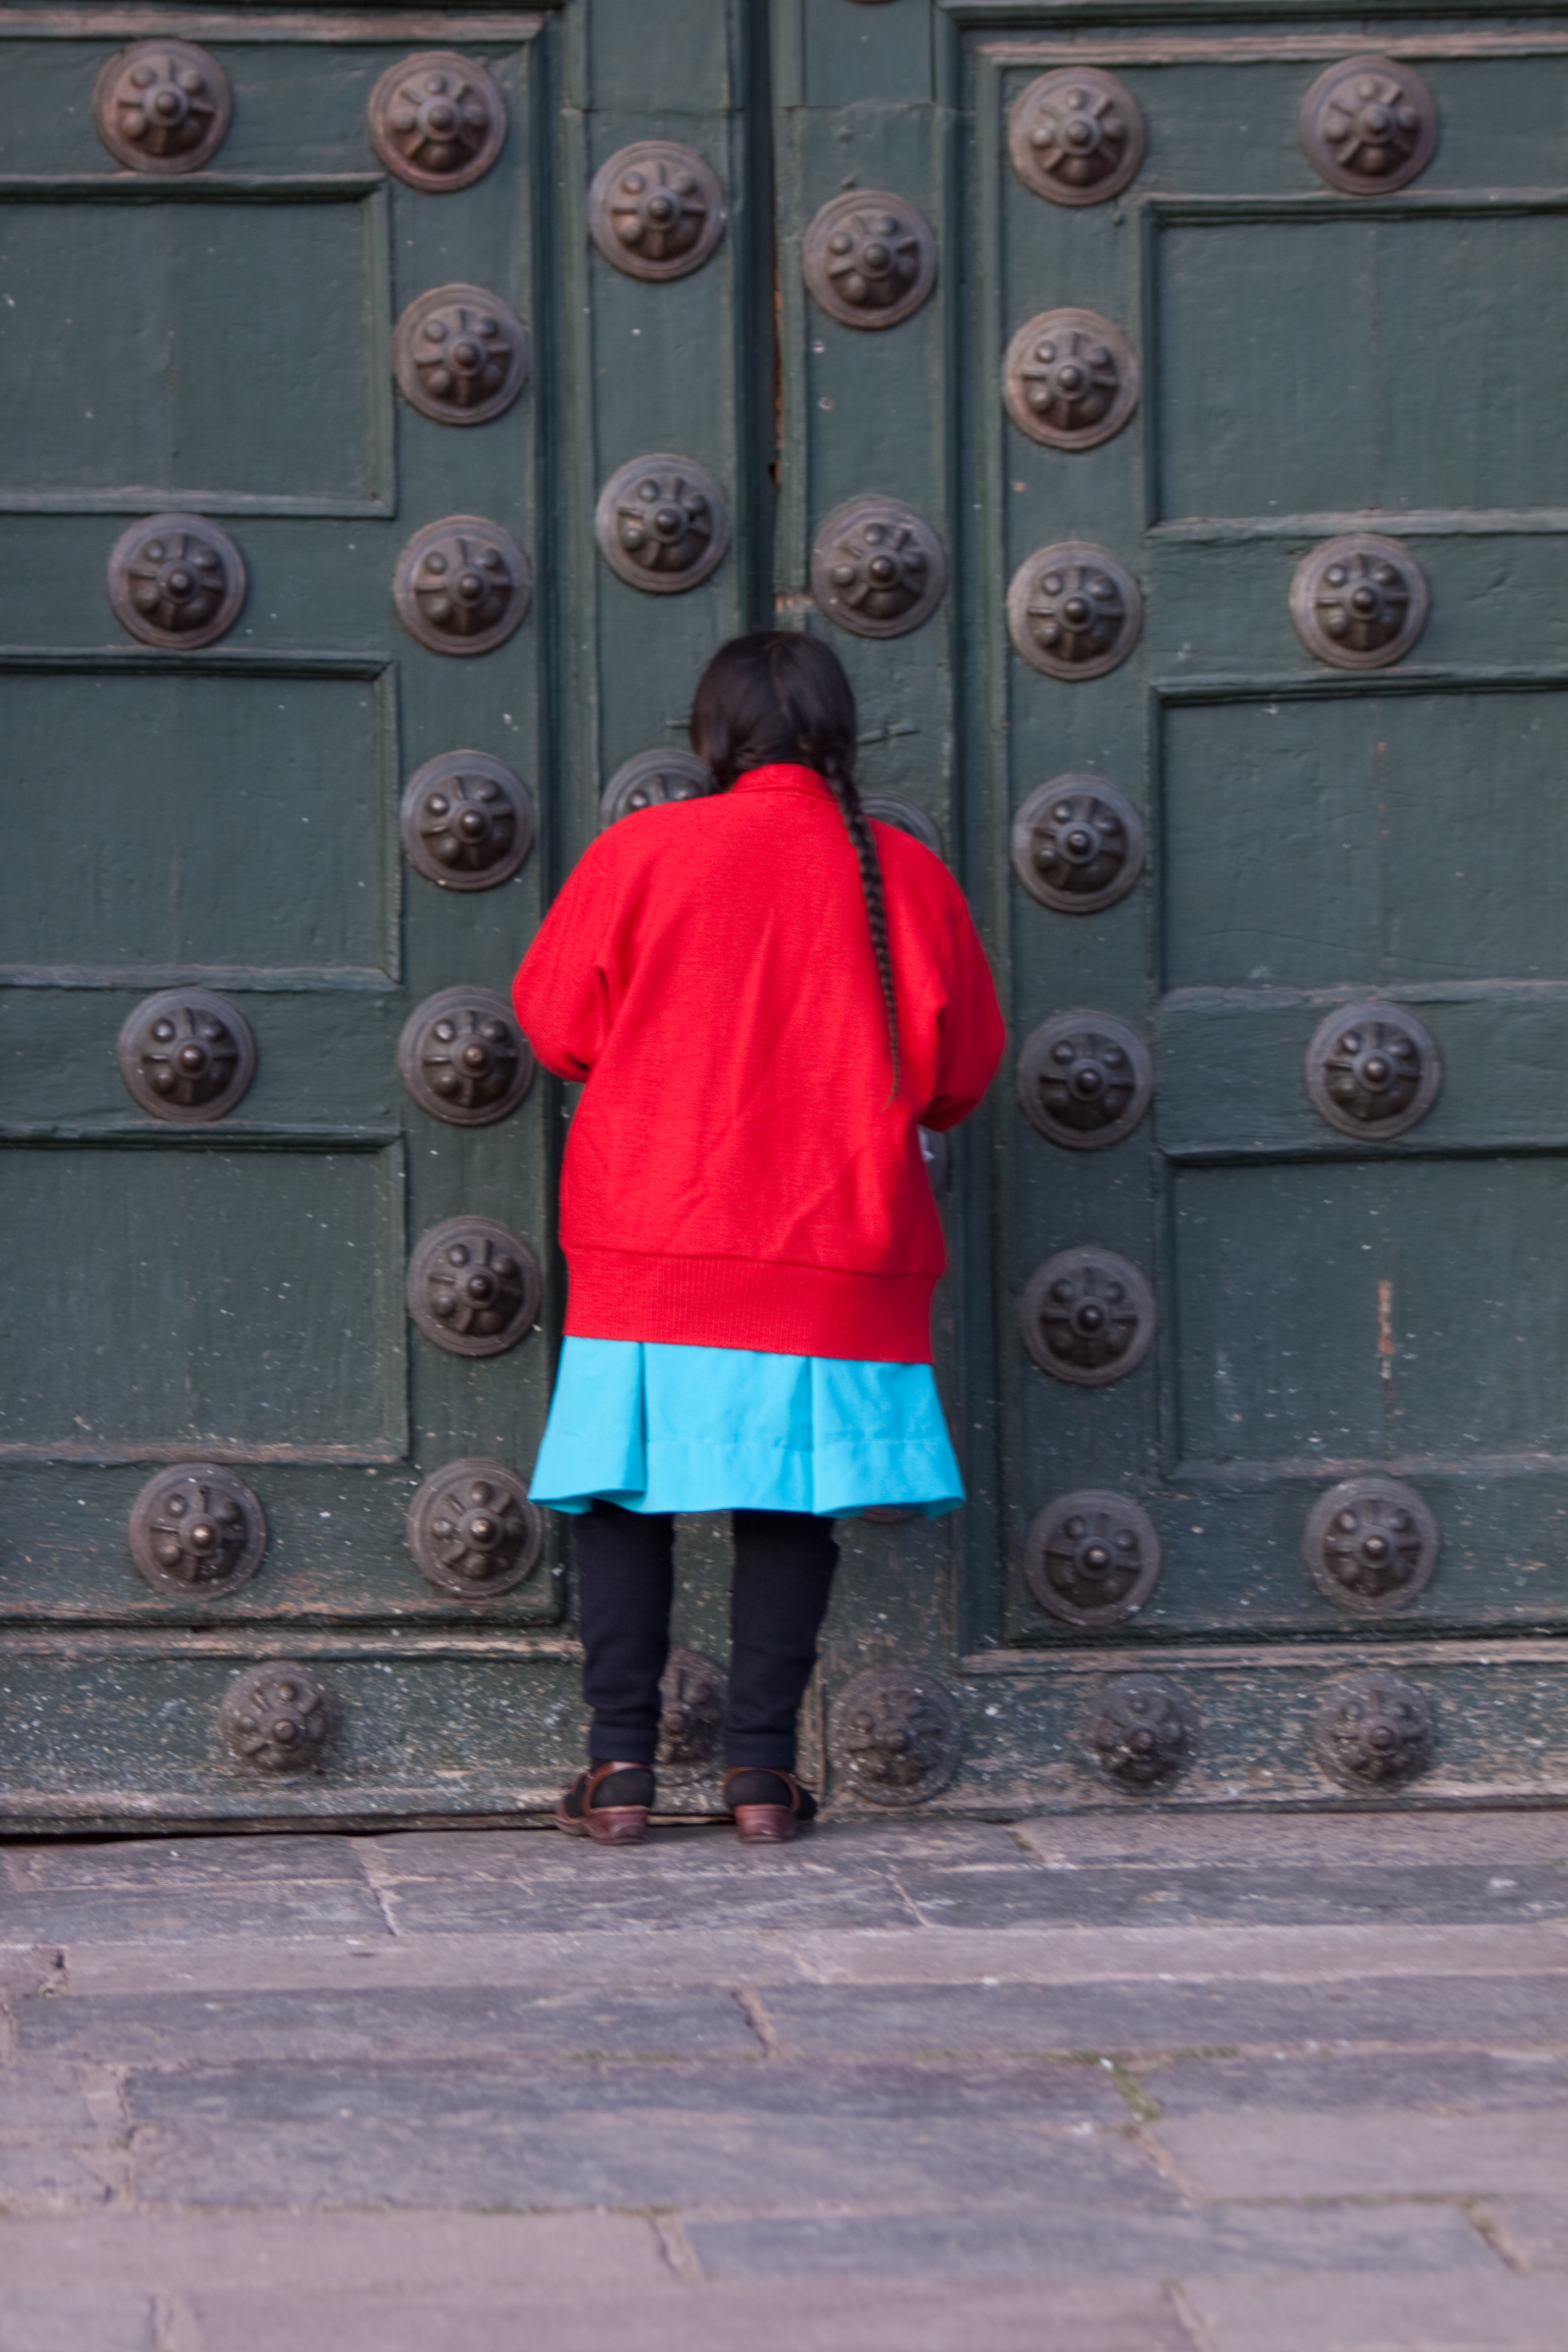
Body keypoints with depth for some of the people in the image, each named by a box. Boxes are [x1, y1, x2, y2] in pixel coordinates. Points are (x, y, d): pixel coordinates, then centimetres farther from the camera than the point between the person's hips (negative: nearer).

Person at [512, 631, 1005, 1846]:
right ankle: (762, 1770, 4)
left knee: (626, 1493, 7)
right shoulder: (909, 875, 1)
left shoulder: (642, 852, -4)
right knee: (792, 1501, 7)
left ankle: (622, 1764, 2)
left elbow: (556, 1023, 5)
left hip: (657, 1242, -1)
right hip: (840, 1248, 1)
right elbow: (964, 1071, 9)